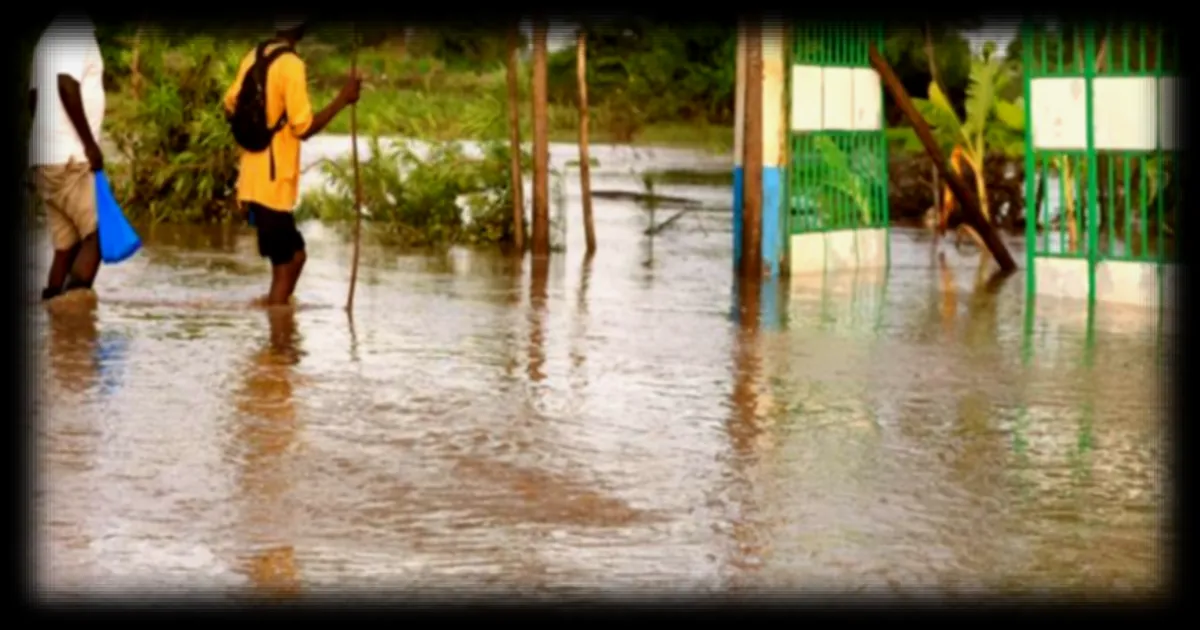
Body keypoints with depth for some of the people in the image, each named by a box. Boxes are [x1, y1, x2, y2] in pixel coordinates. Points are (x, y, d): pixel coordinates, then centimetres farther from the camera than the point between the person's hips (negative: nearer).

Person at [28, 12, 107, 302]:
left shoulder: (51, 35, 20)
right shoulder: (78, 29, -8)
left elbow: (34, 96, 22)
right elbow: (67, 85, -21)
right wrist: (90, 143, -19)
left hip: (46, 157, 9)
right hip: (70, 156, -9)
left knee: (67, 244, 6)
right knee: (97, 232, -8)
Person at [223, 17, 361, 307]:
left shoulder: (254, 57, 8)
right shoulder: (291, 65, -16)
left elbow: (230, 106, 15)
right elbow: (304, 128, -17)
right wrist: (343, 99, -11)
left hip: (253, 182, 8)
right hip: (273, 186, -8)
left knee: (295, 256, 18)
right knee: (283, 270, -2)